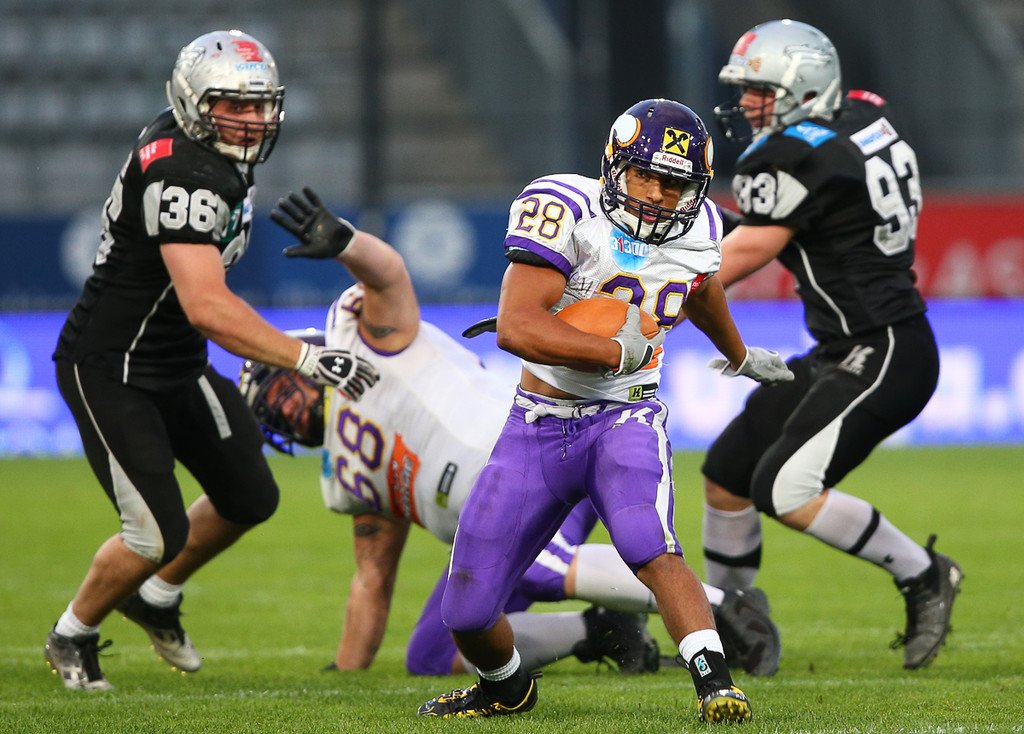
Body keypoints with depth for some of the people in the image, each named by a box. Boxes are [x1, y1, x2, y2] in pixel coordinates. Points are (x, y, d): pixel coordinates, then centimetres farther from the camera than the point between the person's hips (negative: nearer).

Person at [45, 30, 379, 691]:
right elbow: (207, 307, -38)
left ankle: (156, 599, 38)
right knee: (159, 534, -11)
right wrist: (307, 358, -42)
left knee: (250, 500, 14)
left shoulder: (212, 153, 1)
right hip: (111, 374, -10)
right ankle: (73, 637, 15)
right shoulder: (185, 178, -29)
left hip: (177, 365, 10)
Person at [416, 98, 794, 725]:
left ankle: (717, 687, -36)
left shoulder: (696, 231, 0)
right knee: (468, 613, 1)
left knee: (650, 548, -32)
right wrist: (622, 352, -23)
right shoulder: (567, 210, -17)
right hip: (538, 428, -1)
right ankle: (508, 687, 33)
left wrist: (740, 356, 45)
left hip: (625, 417, 1)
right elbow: (516, 327, -28)